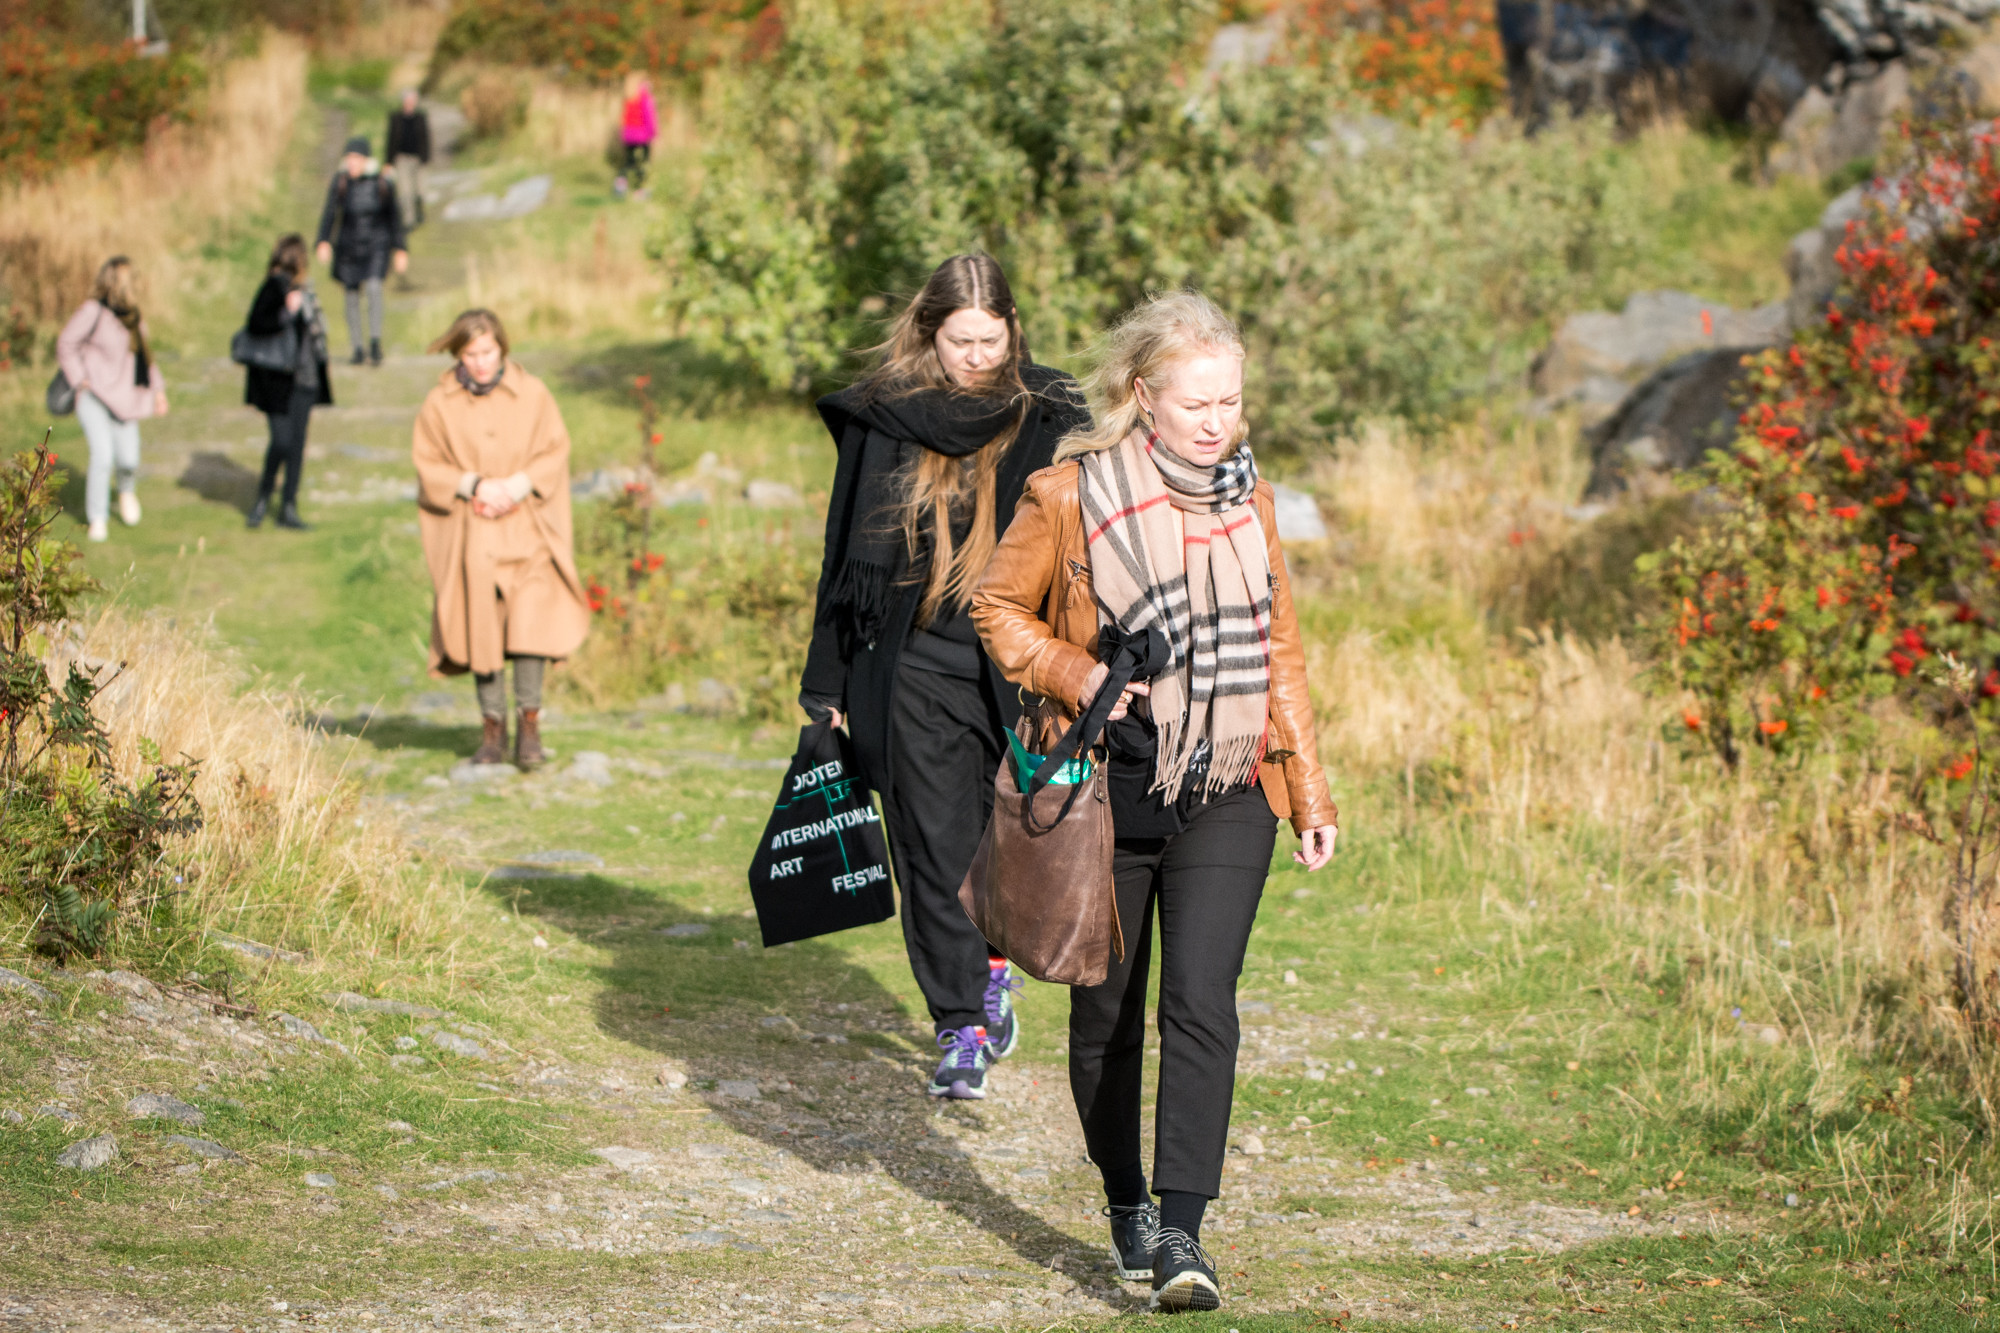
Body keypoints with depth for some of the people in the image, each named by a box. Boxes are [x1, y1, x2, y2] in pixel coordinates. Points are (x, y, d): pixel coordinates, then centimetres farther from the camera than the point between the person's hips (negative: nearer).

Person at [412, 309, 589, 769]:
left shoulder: (533, 394, 1)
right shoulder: (439, 404, 0)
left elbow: (555, 451, 2)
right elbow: (428, 466, 2)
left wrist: (516, 487, -13)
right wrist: (474, 486, -13)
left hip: (527, 529, -1)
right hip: (469, 536, 1)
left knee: (530, 622, -14)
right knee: (481, 629, 0)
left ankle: (530, 722, -4)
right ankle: (493, 727, 10)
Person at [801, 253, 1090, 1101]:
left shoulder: (1052, 419, 1)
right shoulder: (882, 423, 3)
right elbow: (847, 554, 8)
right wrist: (829, 682, 6)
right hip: (917, 671, 0)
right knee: (935, 848, -4)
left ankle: (995, 965, 37)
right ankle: (961, 1030, 2)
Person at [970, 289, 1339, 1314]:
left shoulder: (1246, 495, 6)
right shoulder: (1071, 495, -8)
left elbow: (1279, 648, 14)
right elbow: (999, 606, 3)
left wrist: (1309, 790, 12)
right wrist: (1076, 677, -14)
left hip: (1225, 800, 1)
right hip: (1107, 797, -1)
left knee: (1201, 1003, -14)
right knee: (1106, 1015, 10)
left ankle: (1182, 1233, -15)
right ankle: (1126, 1207, 29)